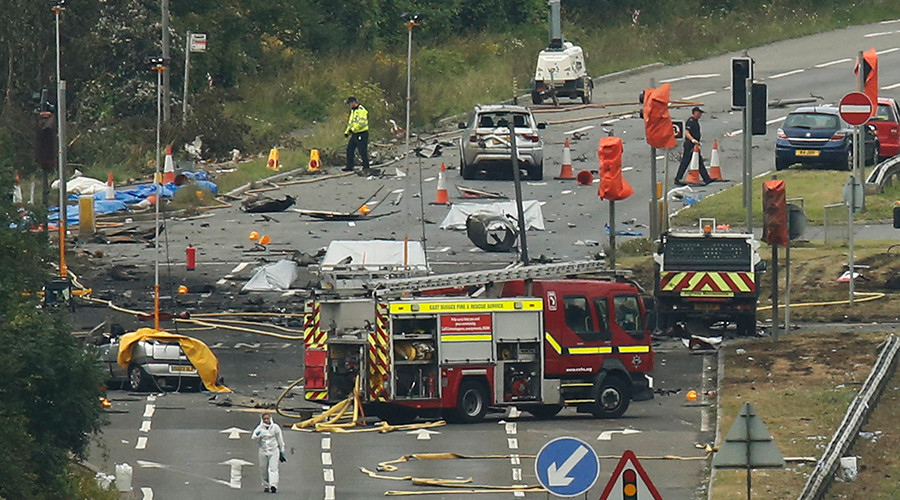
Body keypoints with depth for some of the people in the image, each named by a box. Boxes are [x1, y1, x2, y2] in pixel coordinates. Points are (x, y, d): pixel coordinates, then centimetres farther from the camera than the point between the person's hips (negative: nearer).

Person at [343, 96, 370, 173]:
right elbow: (350, 122, 24)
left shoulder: (361, 110, -13)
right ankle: (349, 166, 18)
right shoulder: (353, 111, 17)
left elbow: (362, 123, -22)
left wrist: (353, 129, -19)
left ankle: (366, 167, -1)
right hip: (354, 135, 9)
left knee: (363, 151, -7)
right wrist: (347, 132, 14)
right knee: (349, 150, 10)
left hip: (361, 134, -9)